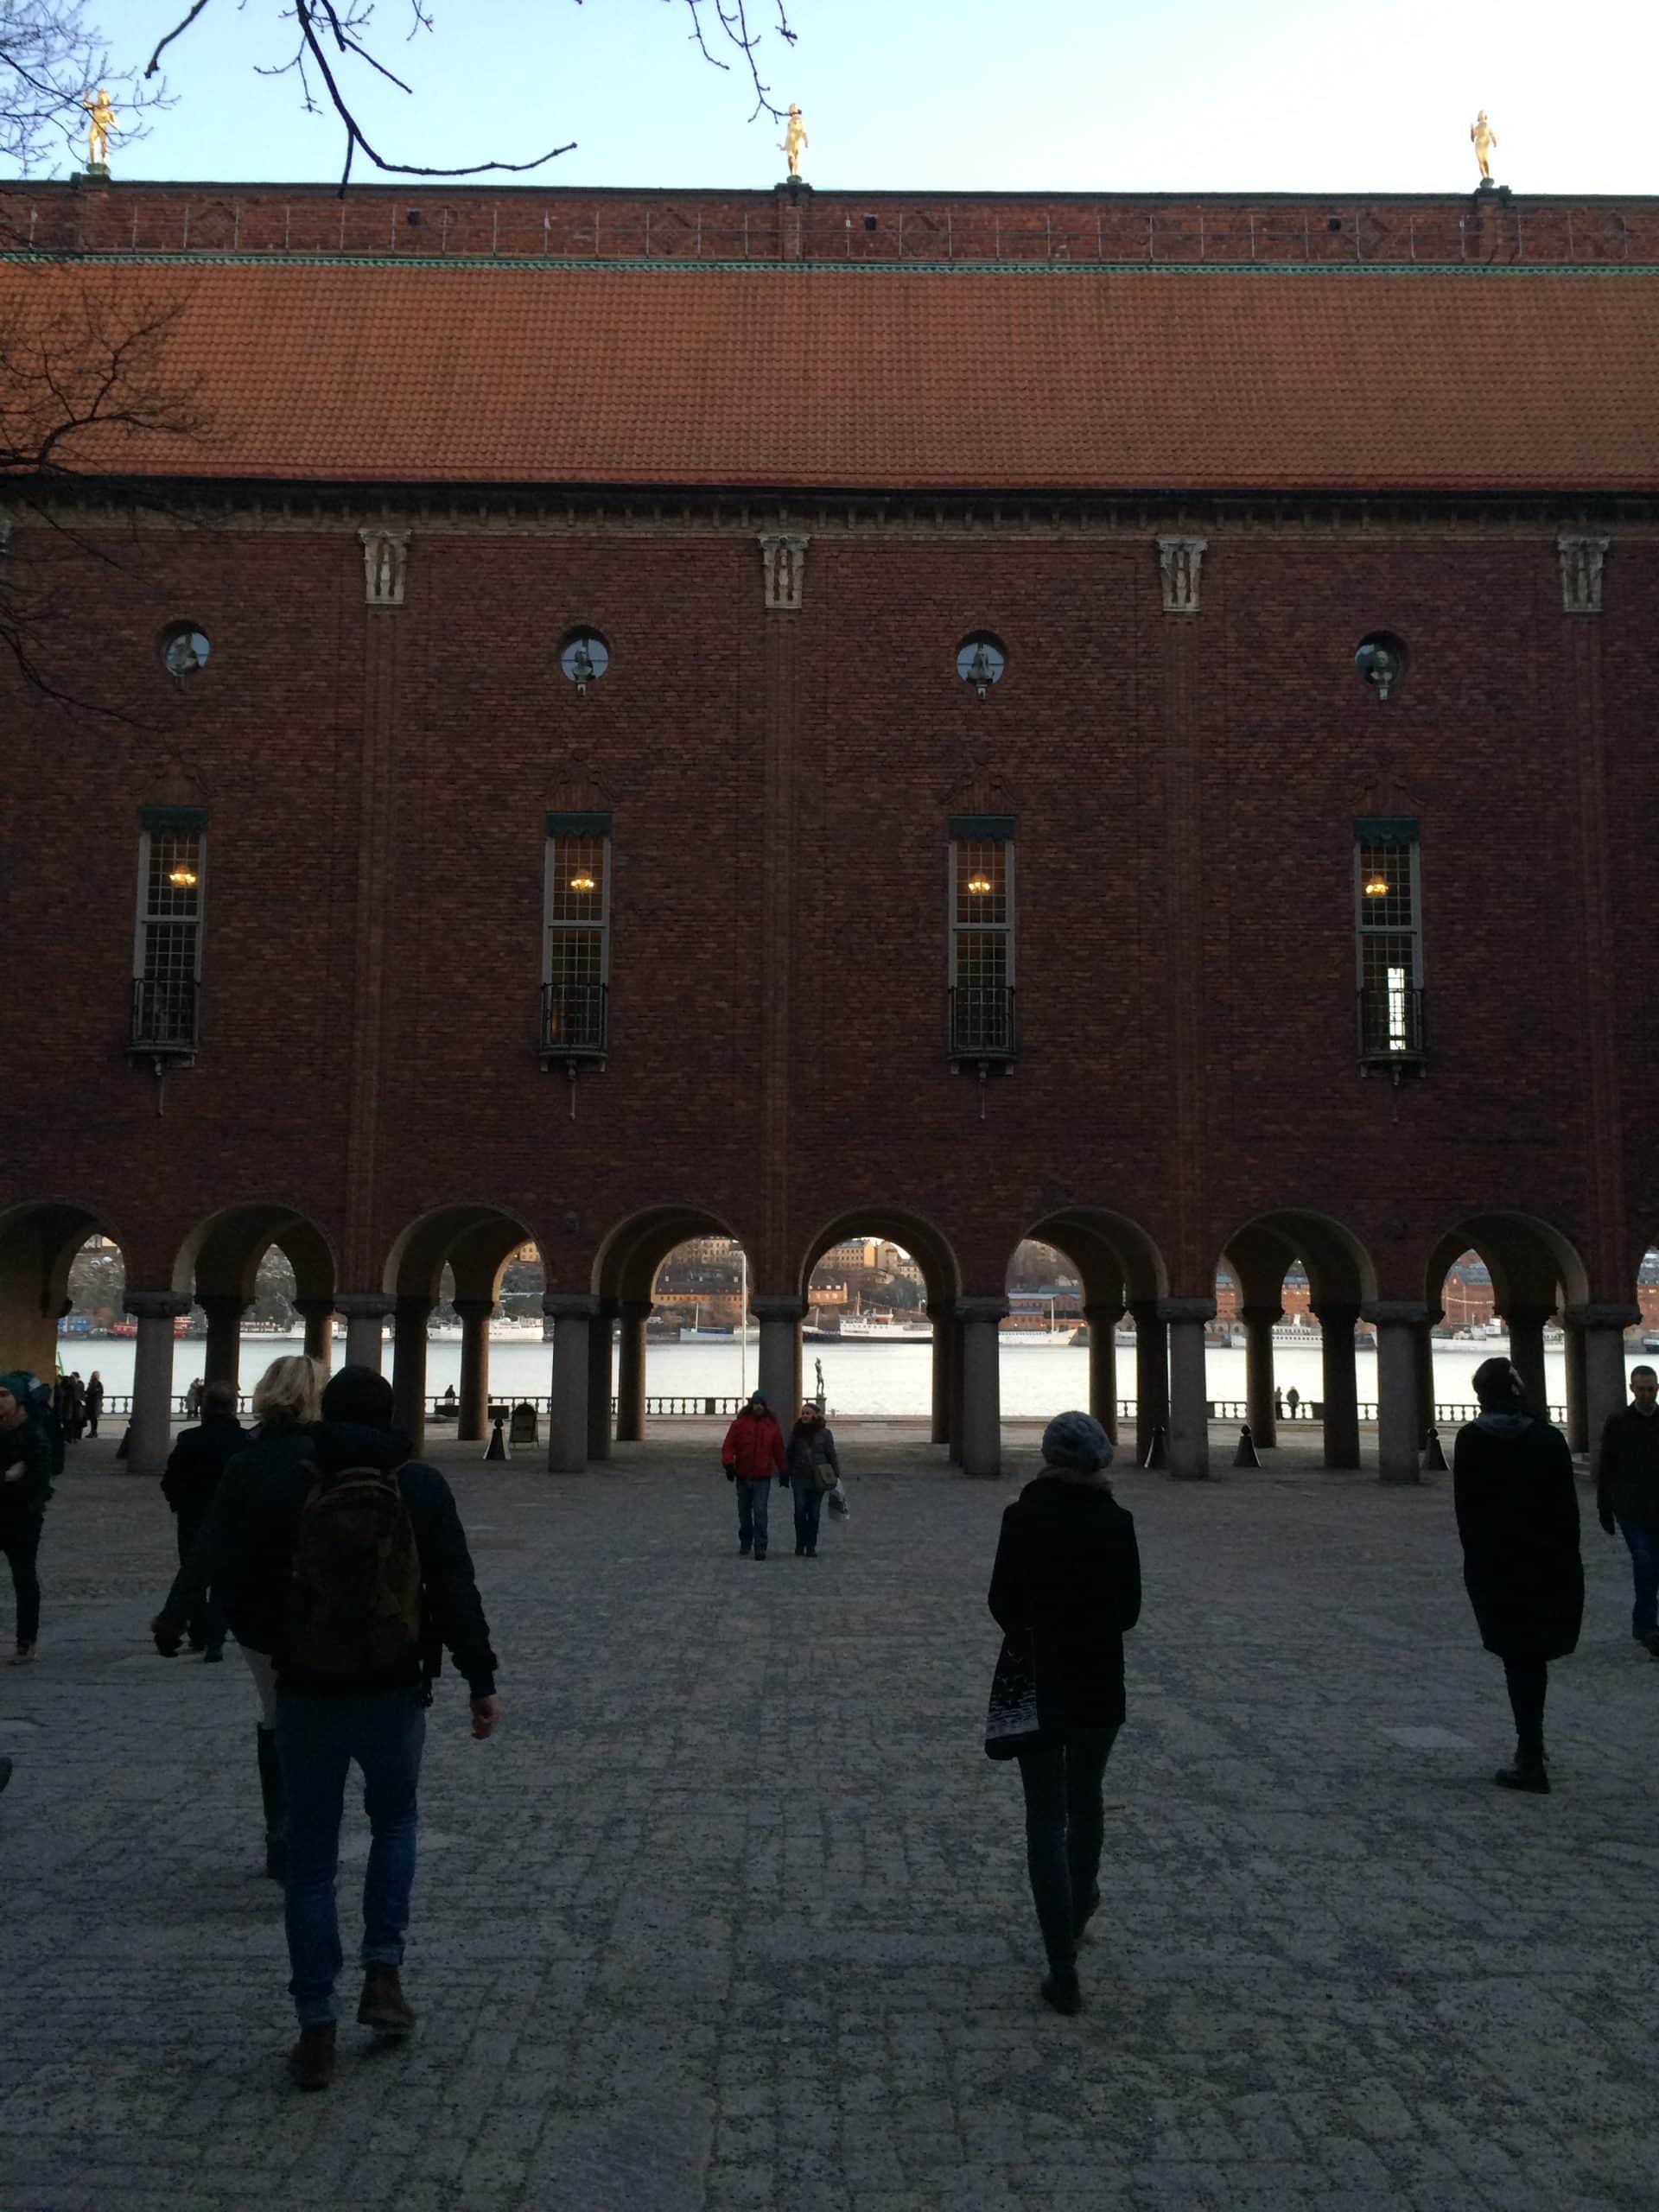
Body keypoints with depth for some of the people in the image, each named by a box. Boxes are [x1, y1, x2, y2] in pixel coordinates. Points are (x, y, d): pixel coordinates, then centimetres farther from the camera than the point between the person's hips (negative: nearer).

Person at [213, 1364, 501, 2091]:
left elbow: (245, 1578, -2)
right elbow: (457, 1591, -6)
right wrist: (481, 1682, -1)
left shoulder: (285, 1489, -6)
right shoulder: (421, 1488, -5)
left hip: (307, 1697, 0)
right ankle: (383, 1974, 13)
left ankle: (316, 2030, 12)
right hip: (394, 1695, 1)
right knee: (395, 1821, 25)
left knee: (311, 1859, 10)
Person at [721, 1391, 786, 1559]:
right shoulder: (740, 1424, 1)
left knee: (760, 1512, -12)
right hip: (743, 1477, 1)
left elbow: (779, 1451, 11)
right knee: (744, 1513, 12)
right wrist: (728, 1464, -15)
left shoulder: (772, 1427, 5)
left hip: (763, 1478, -1)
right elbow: (728, 1446, -1)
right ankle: (744, 1545, 26)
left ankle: (760, 1548, -10)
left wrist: (784, 1472, 13)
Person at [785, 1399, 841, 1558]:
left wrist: (836, 1476, 1)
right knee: (800, 1511, -5)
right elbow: (789, 1454, 11)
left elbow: (832, 1455, 4)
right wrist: (787, 1475, 8)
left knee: (814, 1513, 3)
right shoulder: (796, 1431, 5)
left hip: (818, 1479, -1)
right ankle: (800, 1545, 8)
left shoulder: (824, 1433, 0)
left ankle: (811, 1547, 11)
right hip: (799, 1478, 1)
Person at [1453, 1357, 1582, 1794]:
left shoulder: (1471, 1439, -5)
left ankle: (1532, 1764, 3)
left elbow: (1466, 1508, -3)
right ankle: (1531, 1748, 26)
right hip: (1550, 1561, 2)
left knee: (1519, 1659, 3)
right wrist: (1566, 1560, 8)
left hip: (1495, 1563, -2)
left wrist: (1477, 1556, 5)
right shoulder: (1548, 1436, -1)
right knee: (1533, 1657, 17)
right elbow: (1567, 1506, 1)